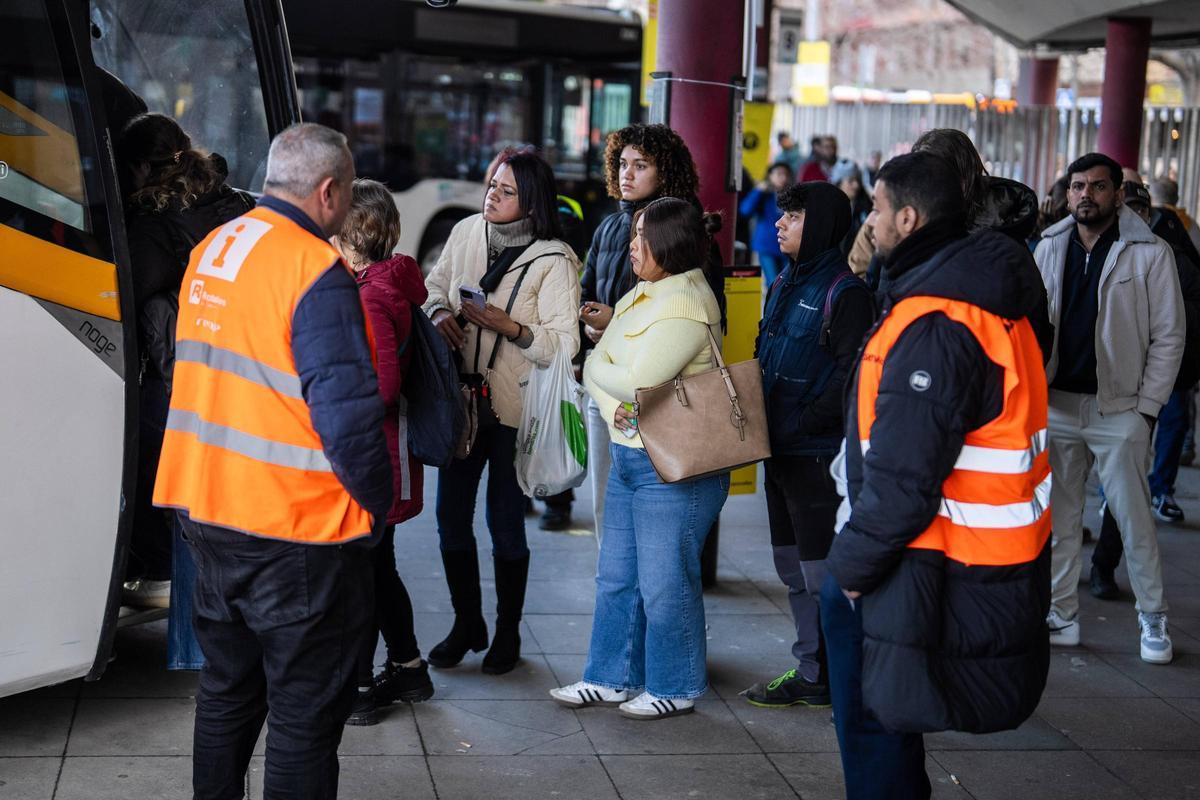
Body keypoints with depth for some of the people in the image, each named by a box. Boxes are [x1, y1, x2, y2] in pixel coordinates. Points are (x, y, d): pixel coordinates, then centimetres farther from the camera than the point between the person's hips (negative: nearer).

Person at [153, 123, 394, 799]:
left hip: (207, 511, 8)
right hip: (296, 528, -8)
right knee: (306, 712, 3)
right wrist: (377, 509, -9)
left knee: (227, 690, 21)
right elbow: (347, 413, -21)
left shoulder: (210, 250, 8)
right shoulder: (316, 270, -18)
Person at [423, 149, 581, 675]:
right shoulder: (466, 232, 2)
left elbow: (563, 344, -15)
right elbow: (434, 285, 16)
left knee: (505, 524, 5)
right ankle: (466, 624, 28)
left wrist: (509, 327, -27)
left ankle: (508, 632, 24)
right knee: (451, 516, 10)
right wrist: (439, 312, -6)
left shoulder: (553, 260, -12)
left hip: (515, 407, -5)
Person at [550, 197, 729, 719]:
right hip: (629, 456, 10)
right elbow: (612, 357, 15)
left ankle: (674, 688, 17)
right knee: (617, 576, 16)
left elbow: (636, 381, -23)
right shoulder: (646, 293, 11)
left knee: (665, 583, 3)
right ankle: (611, 677, 28)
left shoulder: (685, 305, -20)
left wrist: (595, 367, -6)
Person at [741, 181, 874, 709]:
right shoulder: (785, 285, 14)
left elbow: (849, 375, -19)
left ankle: (823, 678, 8)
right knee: (792, 565, 15)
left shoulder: (845, 291, -13)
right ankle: (810, 668, 25)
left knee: (820, 570, -1)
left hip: (817, 452, -9)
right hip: (780, 448, 9)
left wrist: (801, 428, -20)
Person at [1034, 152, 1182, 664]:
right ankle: (1062, 616, 20)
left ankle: (1153, 618, 16)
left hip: (1118, 408, -4)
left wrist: (1148, 408, -9)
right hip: (1056, 404, 4)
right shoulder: (1049, 248, 6)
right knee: (1059, 517, 10)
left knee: (1134, 519, 2)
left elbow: (1168, 336, -4)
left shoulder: (1150, 253, -5)